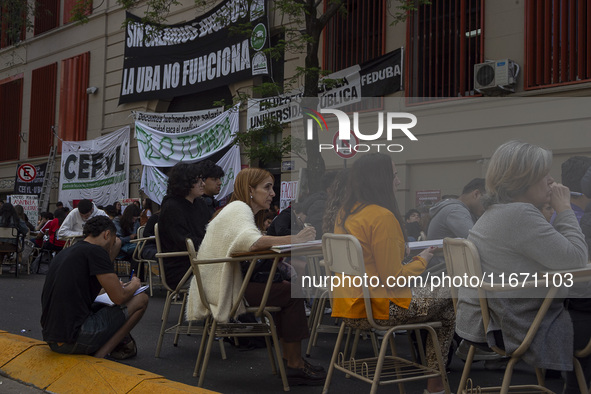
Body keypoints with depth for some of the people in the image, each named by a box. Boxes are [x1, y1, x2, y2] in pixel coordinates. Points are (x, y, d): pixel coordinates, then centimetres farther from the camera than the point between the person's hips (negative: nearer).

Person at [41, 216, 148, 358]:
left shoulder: (65, 253, 17)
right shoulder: (96, 251, -9)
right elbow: (119, 297, -9)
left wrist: (116, 286, 34)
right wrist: (134, 286, 13)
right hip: (75, 340, -9)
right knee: (141, 300, 3)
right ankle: (98, 356, -4)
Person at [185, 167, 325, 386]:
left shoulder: (243, 210, 19)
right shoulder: (239, 208, -13)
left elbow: (253, 244, 10)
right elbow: (251, 241, -33)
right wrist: (294, 239, -30)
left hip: (229, 282, 10)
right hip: (223, 288, -10)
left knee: (284, 287, 7)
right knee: (292, 293, -12)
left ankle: (289, 358, 8)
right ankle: (295, 367, -6)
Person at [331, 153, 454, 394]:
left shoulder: (344, 213, 8)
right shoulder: (382, 216, -20)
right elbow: (393, 277, -19)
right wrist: (422, 260, -3)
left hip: (350, 304, 9)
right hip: (378, 308, -9)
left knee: (428, 294, 26)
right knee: (448, 299, 9)